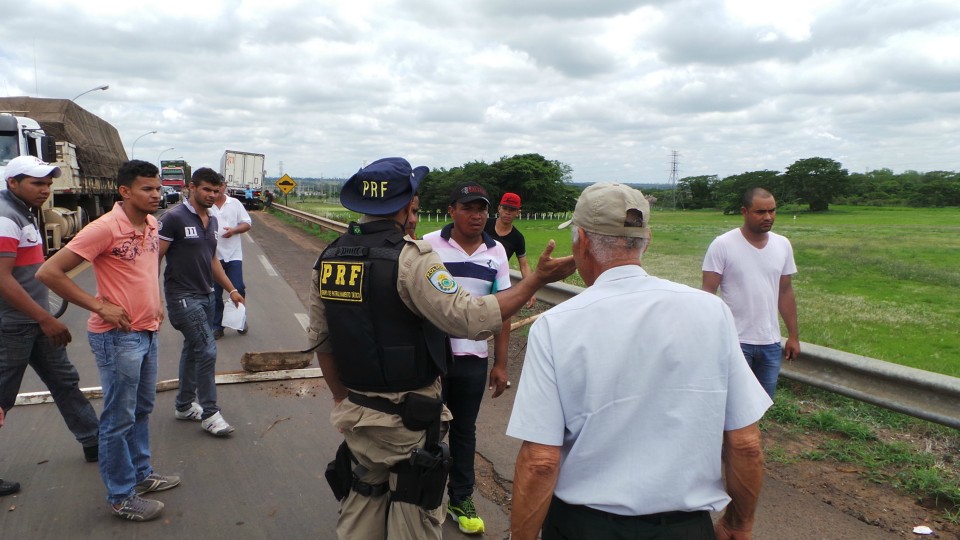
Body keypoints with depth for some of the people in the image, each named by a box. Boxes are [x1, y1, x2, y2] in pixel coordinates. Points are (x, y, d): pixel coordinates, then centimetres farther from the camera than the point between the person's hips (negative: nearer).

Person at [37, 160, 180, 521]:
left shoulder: (152, 225, 4)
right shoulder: (105, 228, -20)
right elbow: (49, 272, -19)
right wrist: (100, 306, -19)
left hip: (148, 332, 8)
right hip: (118, 337, -8)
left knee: (142, 409, 20)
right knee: (119, 419, 4)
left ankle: (141, 473, 37)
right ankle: (121, 497, 18)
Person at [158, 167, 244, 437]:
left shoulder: (212, 220, 11)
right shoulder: (174, 218, -13)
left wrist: (231, 289, 16)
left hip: (205, 295, 8)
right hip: (183, 297, -8)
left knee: (193, 349, 16)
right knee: (207, 350, -11)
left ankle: (185, 406, 30)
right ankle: (209, 414, 0)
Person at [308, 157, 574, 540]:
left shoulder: (328, 258, 1)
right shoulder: (410, 258, -20)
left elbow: (321, 339, 8)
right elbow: (472, 318, -27)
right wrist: (537, 280, -22)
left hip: (356, 411, 7)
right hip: (408, 418, -6)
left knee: (363, 500, 24)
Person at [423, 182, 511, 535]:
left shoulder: (496, 252, 2)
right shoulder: (429, 245, -9)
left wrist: (501, 364, 5)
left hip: (474, 359, 3)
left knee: (464, 431, 16)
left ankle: (461, 500, 32)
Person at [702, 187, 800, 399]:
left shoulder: (783, 245, 4)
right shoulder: (722, 245, -11)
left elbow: (785, 292, 11)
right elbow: (708, 293, -11)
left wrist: (793, 336, 11)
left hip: (771, 343, 5)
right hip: (734, 341, -5)